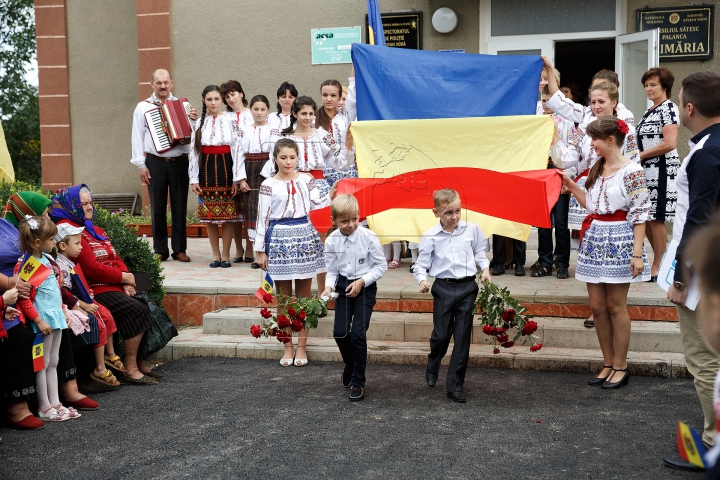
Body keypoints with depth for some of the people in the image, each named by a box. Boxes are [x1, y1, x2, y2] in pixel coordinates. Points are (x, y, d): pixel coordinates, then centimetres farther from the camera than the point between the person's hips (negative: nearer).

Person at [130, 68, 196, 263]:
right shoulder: (143, 107, 7)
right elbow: (137, 137, 3)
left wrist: (194, 121, -11)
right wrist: (141, 165, -4)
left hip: (180, 162, 1)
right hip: (155, 163, -1)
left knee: (180, 207, 5)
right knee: (157, 208, 5)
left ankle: (179, 249, 13)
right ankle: (160, 250, 14)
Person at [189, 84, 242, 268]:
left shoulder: (230, 120, -1)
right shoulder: (198, 122, 7)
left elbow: (236, 149, -4)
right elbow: (193, 151, 7)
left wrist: (236, 178, -7)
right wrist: (194, 179, 3)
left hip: (225, 169, -2)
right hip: (206, 170, 2)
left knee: (228, 215, 1)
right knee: (209, 215, 5)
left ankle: (225, 255, 12)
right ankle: (216, 255, 17)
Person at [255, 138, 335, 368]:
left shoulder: (306, 180, 6)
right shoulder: (269, 185, -1)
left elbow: (316, 205, 2)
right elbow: (262, 217, -1)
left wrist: (332, 195, -14)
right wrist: (260, 250, -2)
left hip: (304, 237, 2)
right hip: (279, 239, -2)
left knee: (304, 295, 6)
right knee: (284, 297, 5)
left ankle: (301, 347, 15)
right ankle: (288, 348, 15)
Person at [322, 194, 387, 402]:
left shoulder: (368, 237, -15)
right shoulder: (331, 241, -6)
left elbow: (381, 266, -7)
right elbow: (332, 270, 4)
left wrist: (362, 282, -16)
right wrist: (329, 287, -15)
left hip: (365, 287, -3)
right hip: (343, 286, 3)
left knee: (357, 333, -10)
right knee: (340, 332, -2)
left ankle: (358, 382, 6)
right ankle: (349, 365, 32)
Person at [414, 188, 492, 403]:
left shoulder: (472, 229, -1)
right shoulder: (430, 236, -5)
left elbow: (480, 251, 16)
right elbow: (421, 264, -1)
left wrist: (485, 269, 0)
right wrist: (422, 280, -19)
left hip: (467, 288, 1)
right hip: (443, 288, -1)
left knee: (462, 337, 1)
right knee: (441, 335, 6)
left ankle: (455, 386, 7)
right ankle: (432, 370, 38)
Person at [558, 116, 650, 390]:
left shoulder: (632, 171, -10)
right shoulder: (596, 170, 12)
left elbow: (639, 213, -12)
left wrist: (637, 253, -16)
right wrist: (570, 184, 11)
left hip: (619, 240, -7)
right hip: (594, 239, 7)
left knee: (615, 306, 0)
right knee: (597, 306, 7)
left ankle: (620, 367, 11)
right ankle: (608, 364, 18)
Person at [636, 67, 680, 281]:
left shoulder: (669, 108, -10)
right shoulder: (649, 111, 16)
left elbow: (670, 144, -20)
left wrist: (641, 156, -13)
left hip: (661, 170, -9)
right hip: (647, 170, 9)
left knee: (656, 219, -4)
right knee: (645, 217, 12)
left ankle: (658, 266, 6)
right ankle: (659, 261, 24)